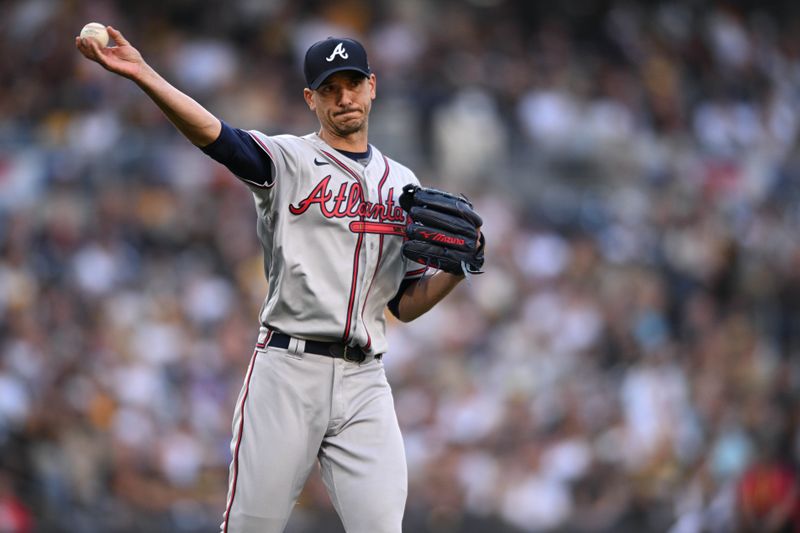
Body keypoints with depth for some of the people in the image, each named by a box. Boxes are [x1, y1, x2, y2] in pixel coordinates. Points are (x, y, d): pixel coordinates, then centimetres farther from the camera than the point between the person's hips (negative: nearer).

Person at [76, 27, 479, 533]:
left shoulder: (403, 184, 17)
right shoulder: (288, 160, 4)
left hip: (364, 382, 3)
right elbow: (214, 134, -16)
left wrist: (456, 269, -2)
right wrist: (142, 74, -32)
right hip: (288, 371, -3)